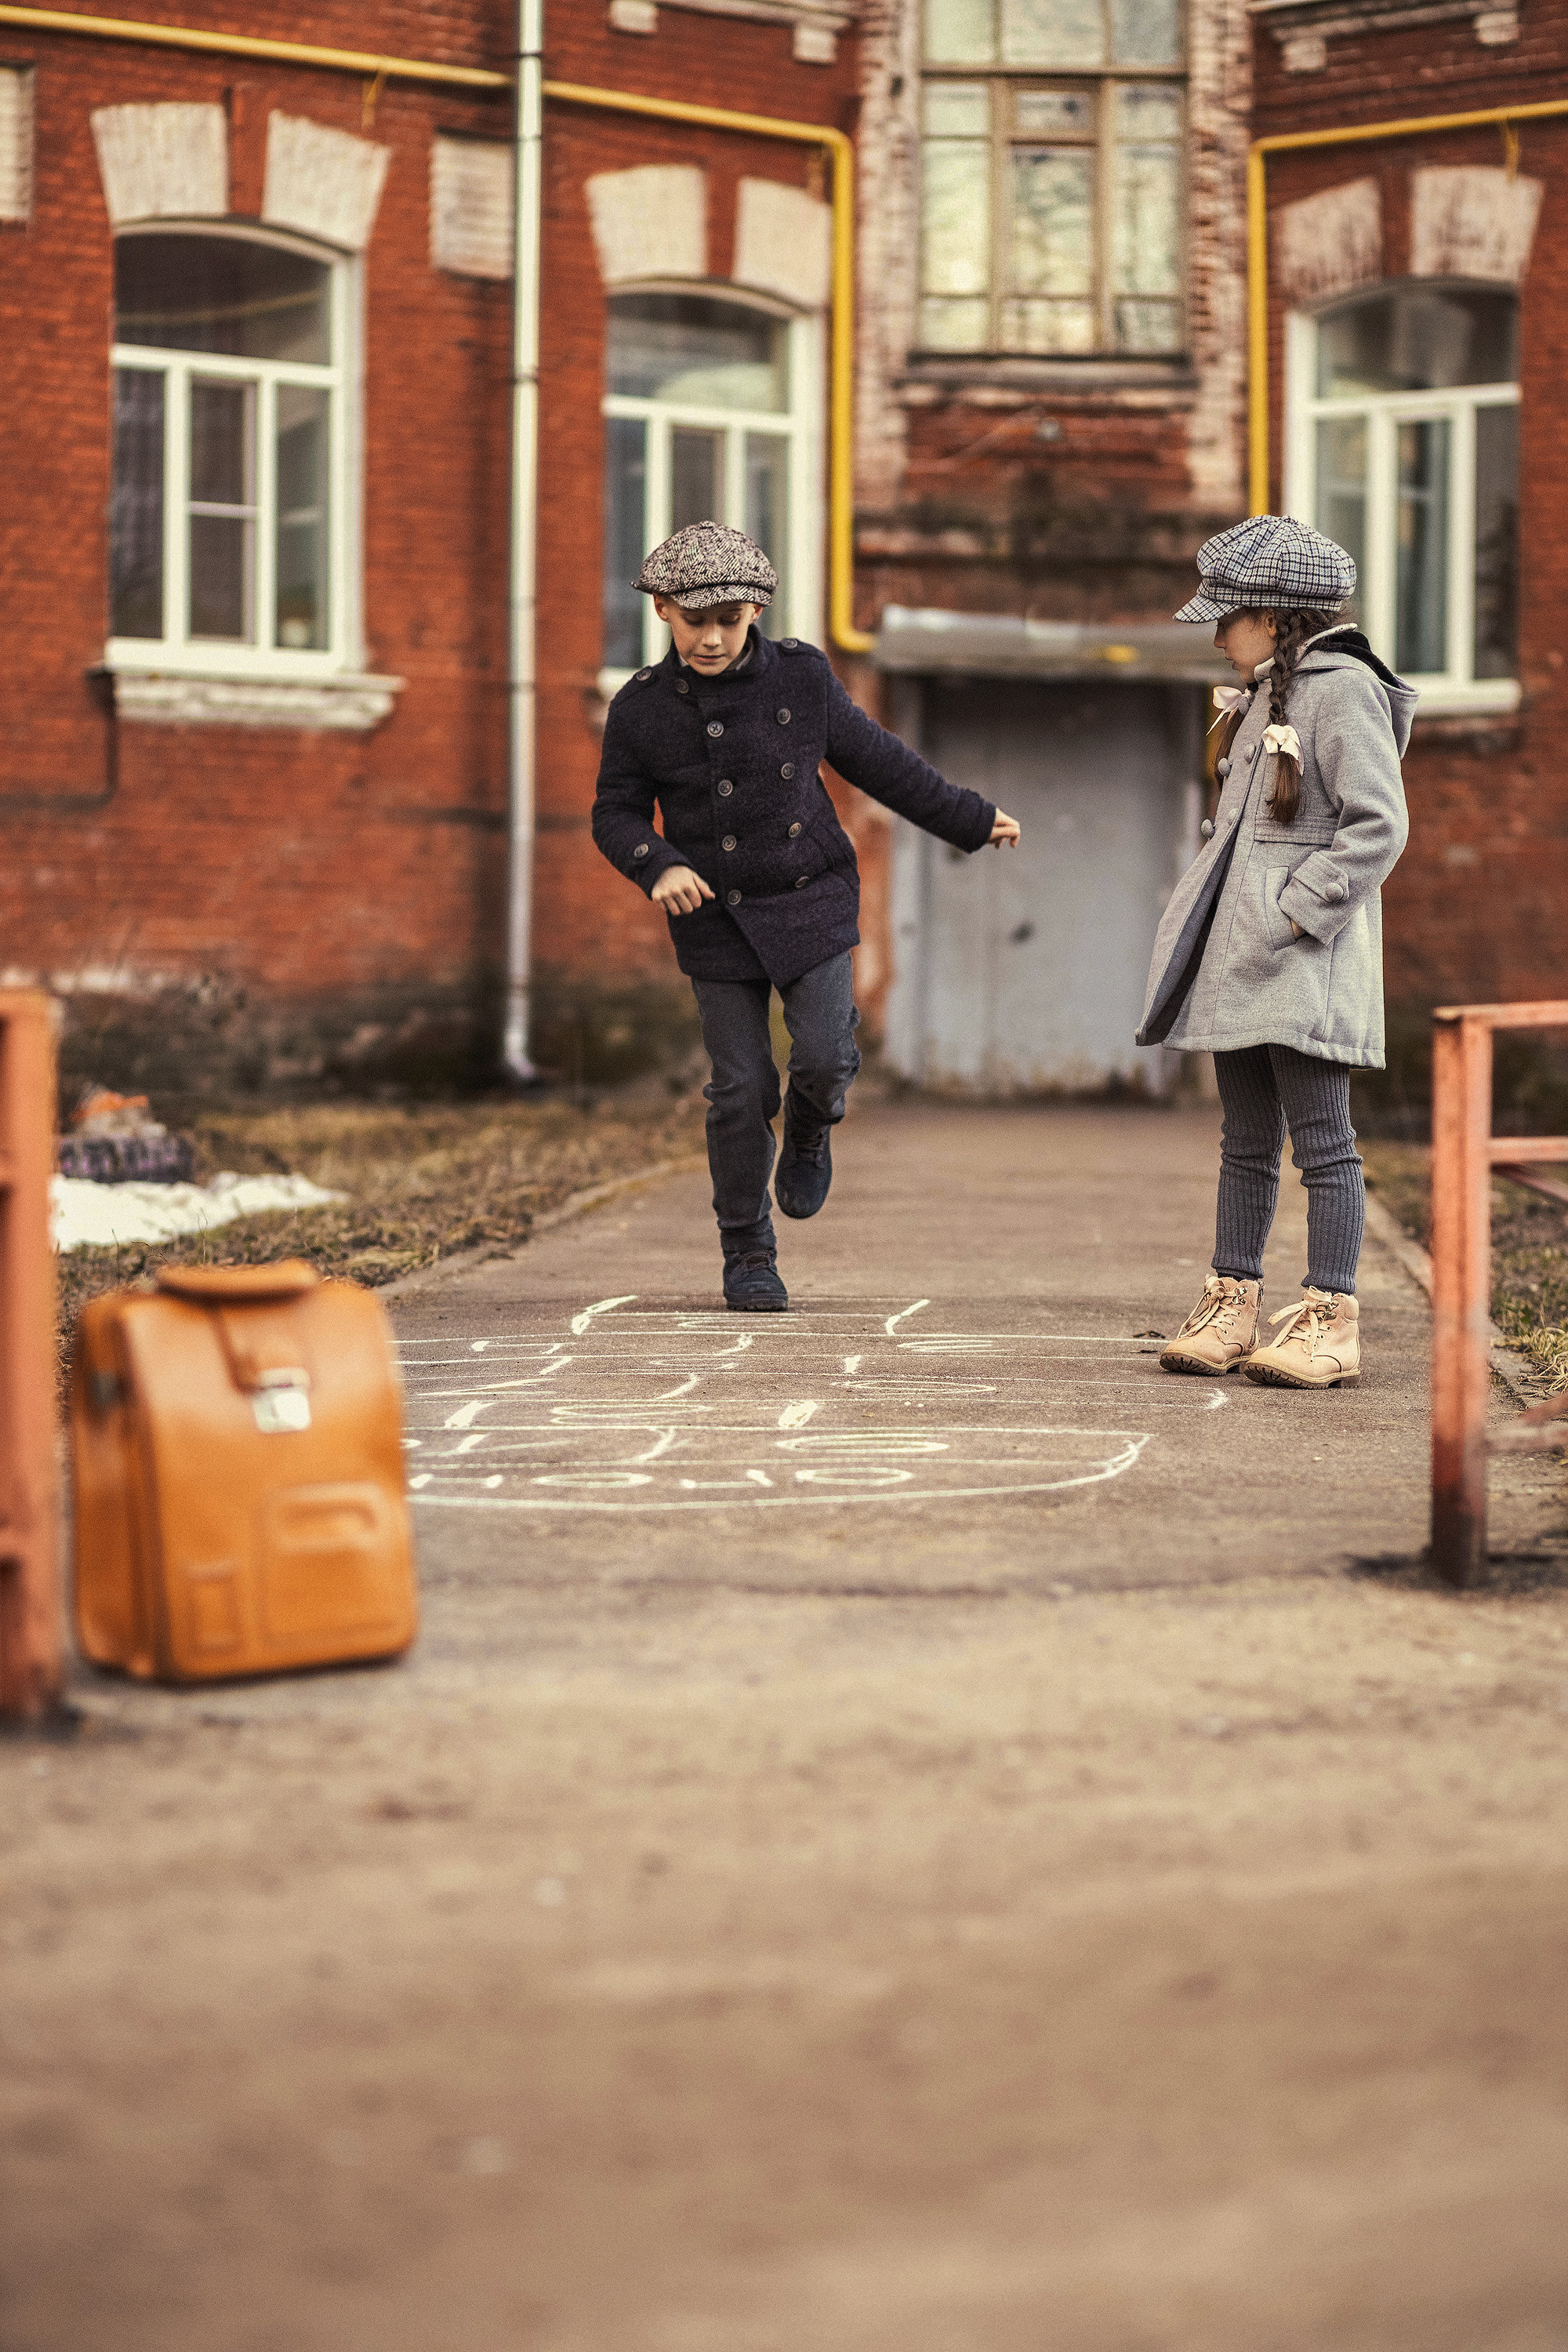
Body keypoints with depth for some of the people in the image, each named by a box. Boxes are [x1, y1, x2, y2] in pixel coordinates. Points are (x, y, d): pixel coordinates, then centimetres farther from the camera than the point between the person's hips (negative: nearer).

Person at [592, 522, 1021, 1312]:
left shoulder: (801, 676, -4)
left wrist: (967, 819, 15)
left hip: (811, 899, 1)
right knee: (741, 1088, -1)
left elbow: (874, 758, 9)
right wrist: (658, 865, -19)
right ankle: (747, 1255, 14)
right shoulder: (641, 708, -7)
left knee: (824, 1057, -15)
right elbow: (616, 811, 2)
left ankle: (810, 1132, 23)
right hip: (716, 914, 0)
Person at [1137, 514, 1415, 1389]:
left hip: (1308, 959, -9)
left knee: (1322, 1138, -8)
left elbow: (1380, 826, -17)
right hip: (1241, 956, 9)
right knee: (1247, 1141, 12)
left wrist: (1296, 915, -18)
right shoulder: (1264, 695, 18)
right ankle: (1233, 1307, 16)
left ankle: (1331, 1321, -6)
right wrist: (1221, 923, 13)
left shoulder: (1342, 690, -10)